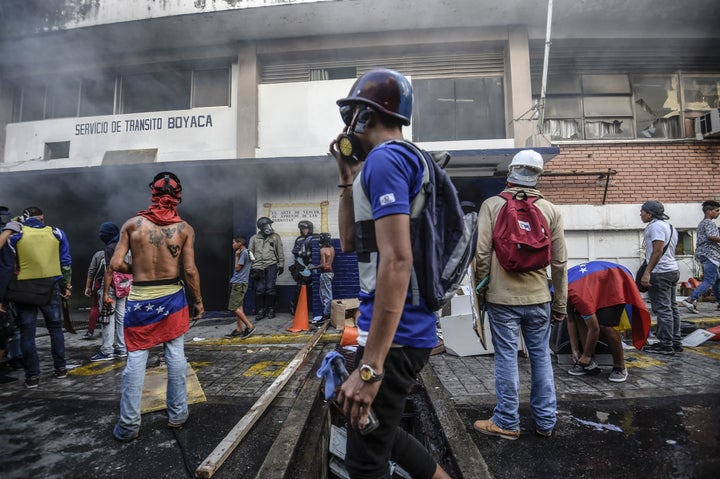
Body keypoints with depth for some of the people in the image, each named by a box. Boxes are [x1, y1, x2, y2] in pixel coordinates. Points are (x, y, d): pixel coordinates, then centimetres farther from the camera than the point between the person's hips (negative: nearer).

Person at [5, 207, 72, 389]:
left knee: (27, 332, 7)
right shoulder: (57, 233, 3)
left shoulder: (15, 234, -1)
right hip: (51, 287, 1)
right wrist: (67, 285, 13)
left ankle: (32, 376, 10)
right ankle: (60, 368, 21)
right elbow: (66, 261, 5)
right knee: (55, 327, 15)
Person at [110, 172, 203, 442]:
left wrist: (137, 270, 14)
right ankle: (177, 414, 21)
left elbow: (115, 264, -6)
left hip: (139, 299, 1)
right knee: (175, 355, 10)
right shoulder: (184, 229, -6)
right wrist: (198, 301, 2)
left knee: (136, 359, 8)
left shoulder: (132, 224, -3)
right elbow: (190, 269, -8)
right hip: (171, 297, 0)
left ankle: (128, 425, 15)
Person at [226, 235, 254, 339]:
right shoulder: (242, 253, 16)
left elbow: (237, 268, -13)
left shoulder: (244, 253, -14)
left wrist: (236, 256, -5)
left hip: (239, 284, -10)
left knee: (234, 307, -10)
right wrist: (237, 255, 11)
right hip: (237, 283, 10)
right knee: (238, 307, 11)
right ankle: (239, 329, 15)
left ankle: (249, 326, -5)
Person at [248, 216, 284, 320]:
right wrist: (250, 267, 7)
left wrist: (281, 265, 3)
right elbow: (250, 253, 11)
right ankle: (260, 311, 11)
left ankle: (271, 310, 12)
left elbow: (280, 252, 6)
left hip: (271, 265, -1)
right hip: (258, 267, 1)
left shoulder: (275, 237, 6)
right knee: (259, 289, 0)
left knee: (270, 288, -2)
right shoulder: (254, 238, 9)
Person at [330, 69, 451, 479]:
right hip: (409, 331, 10)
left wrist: (371, 365, -25)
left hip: (395, 334, -10)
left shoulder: (384, 160, -14)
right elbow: (351, 242, 20)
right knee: (378, 431, 27)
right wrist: (348, 176, 15)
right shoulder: (402, 158, 17)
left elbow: (397, 261, -25)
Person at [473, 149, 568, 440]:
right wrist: (560, 304, 13)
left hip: (502, 298, -3)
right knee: (541, 356, 14)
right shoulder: (551, 210, 3)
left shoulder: (492, 205, -5)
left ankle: (507, 423, 18)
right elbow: (559, 262, 5)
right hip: (539, 298, 3)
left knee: (506, 358, 6)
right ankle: (546, 421, 27)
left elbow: (482, 253, -9)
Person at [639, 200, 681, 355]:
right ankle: (676, 342, 21)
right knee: (672, 308, 14)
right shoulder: (669, 226, 20)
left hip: (661, 273, -11)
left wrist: (647, 272, -26)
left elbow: (658, 251, -22)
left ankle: (665, 345, -2)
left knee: (662, 309, -7)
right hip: (673, 270, 11)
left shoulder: (656, 226, -13)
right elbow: (668, 251, 20)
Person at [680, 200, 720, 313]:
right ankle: (690, 300, -21)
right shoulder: (709, 222, -8)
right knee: (709, 281, -12)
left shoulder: (701, 223, 22)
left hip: (703, 254, 10)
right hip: (710, 254, -10)